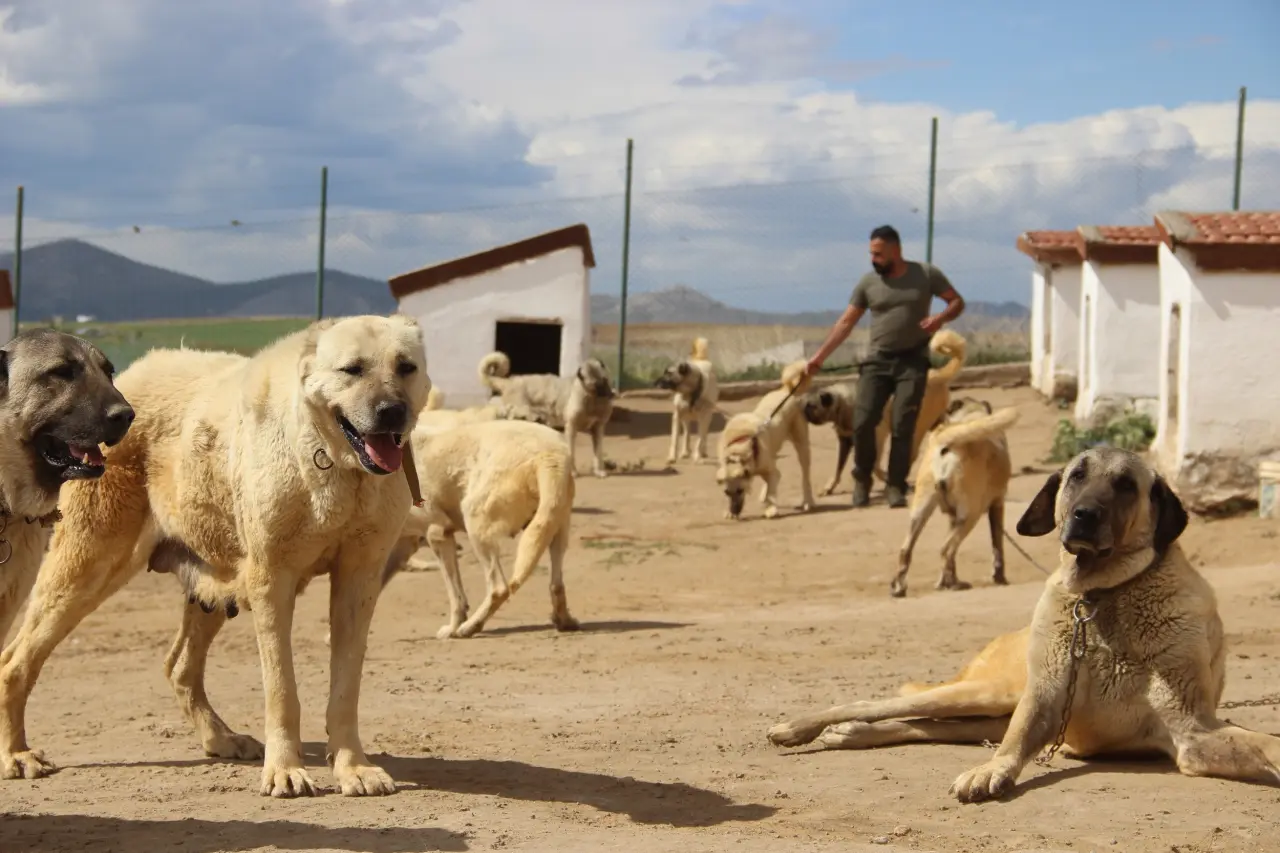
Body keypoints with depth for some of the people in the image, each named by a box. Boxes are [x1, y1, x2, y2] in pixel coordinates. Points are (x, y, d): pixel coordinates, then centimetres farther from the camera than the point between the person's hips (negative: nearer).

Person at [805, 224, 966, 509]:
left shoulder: (926, 274, -1)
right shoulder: (868, 282, 3)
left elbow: (957, 301, 6)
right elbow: (846, 321, 6)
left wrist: (941, 317, -17)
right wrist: (820, 355, 0)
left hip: (913, 361, -1)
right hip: (877, 360, 2)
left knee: (902, 427, -5)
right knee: (862, 422, -7)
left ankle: (895, 486, 6)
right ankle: (862, 479, 12)